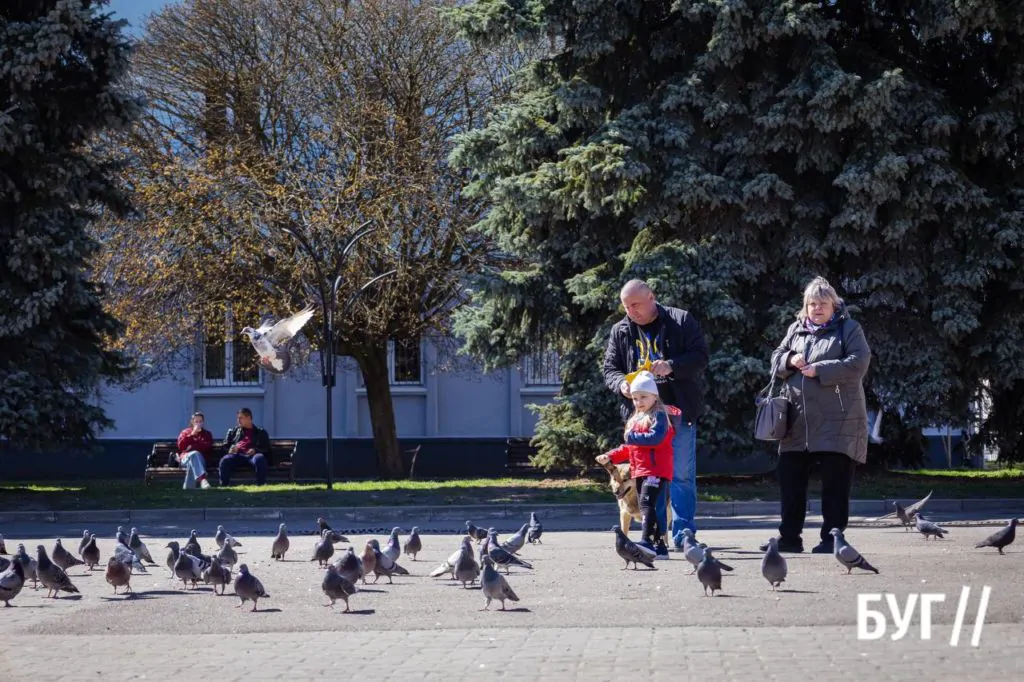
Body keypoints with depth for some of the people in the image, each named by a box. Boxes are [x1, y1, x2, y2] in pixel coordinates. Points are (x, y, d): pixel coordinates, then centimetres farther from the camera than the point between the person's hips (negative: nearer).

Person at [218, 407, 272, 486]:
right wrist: (230, 449, 3)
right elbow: (225, 445, 28)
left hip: (252, 455, -2)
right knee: (225, 460, -33)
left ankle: (261, 485, -42)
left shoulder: (260, 432, 22)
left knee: (259, 458, -39)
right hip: (237, 455, 2)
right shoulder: (233, 431, 31)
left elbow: (267, 449, 13)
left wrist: (255, 450, -8)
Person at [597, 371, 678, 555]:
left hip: (656, 470, -10)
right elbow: (629, 448, 29)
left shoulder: (659, 416, -6)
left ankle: (647, 541, -31)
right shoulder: (636, 419, 23)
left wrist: (632, 437, -18)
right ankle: (659, 545, 14)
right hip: (640, 471, 10)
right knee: (647, 506, 10)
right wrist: (610, 456, 19)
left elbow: (656, 438, -24)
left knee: (647, 503, -21)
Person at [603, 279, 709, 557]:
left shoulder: (681, 321, 2)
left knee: (682, 476, -4)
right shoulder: (620, 331, 12)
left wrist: (671, 366, -19)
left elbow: (700, 357, -3)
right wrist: (621, 383, -8)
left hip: (678, 411, -3)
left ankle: (684, 535, 1)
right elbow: (610, 368, 14)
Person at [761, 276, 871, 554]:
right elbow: (776, 359, 19)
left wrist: (818, 370, -15)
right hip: (799, 421, 5)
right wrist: (790, 361, -4)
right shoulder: (796, 329, 17)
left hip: (838, 421, -5)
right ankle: (789, 537, 12)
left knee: (835, 481, -2)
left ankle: (832, 538, 5)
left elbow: (858, 363, -11)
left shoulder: (849, 329, 1)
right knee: (789, 477, 4)